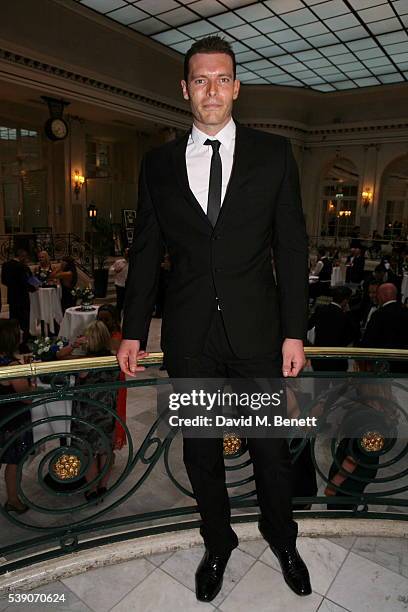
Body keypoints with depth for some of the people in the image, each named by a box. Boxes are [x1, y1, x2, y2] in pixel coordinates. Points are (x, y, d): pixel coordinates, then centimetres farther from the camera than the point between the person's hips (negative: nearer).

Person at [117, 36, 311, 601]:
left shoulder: (273, 153, 3)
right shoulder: (158, 164, 7)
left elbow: (292, 246, 0)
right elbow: (145, 251, 7)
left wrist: (294, 331, -4)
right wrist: (133, 331, 5)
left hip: (257, 329, -1)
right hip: (189, 336, 2)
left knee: (271, 447, 13)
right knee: (201, 450, 15)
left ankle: (281, 538, 44)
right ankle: (218, 542, 43)